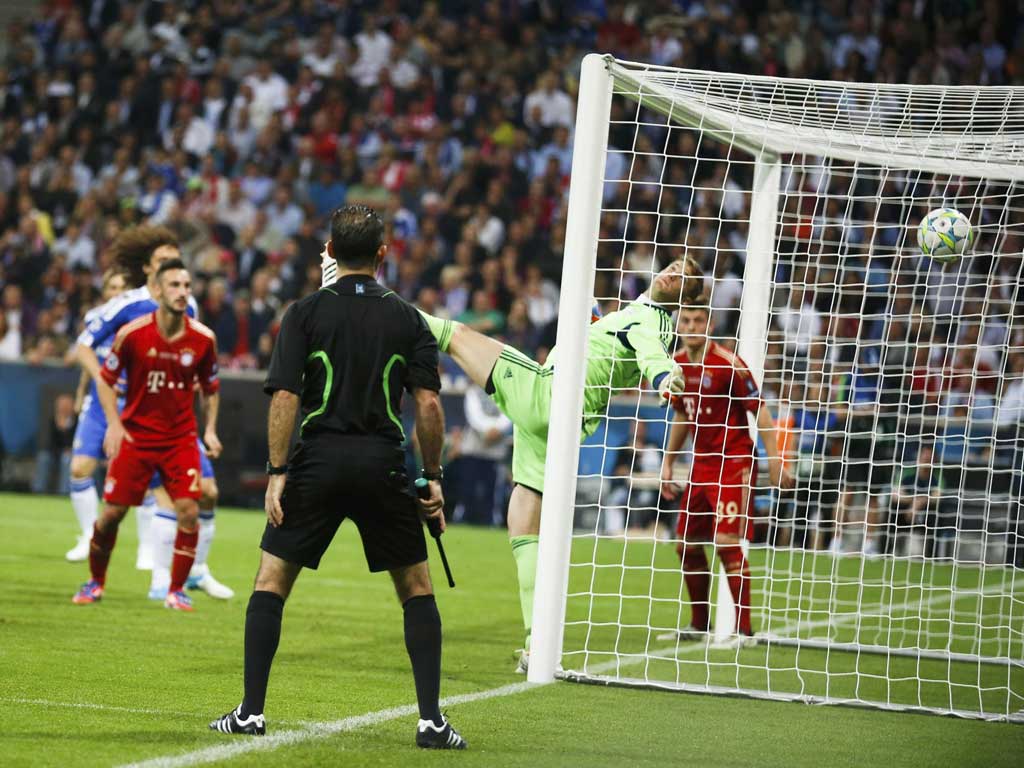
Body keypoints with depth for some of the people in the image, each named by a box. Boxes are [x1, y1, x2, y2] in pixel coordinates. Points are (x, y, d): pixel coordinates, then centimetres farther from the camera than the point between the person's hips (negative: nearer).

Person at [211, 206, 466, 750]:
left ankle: (251, 712, 4)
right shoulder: (406, 318, 5)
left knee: (270, 581, 10)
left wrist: (278, 472, -5)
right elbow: (428, 403, -2)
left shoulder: (305, 313, 2)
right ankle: (431, 720, 4)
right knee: (417, 589, 11)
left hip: (319, 460, -1)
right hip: (384, 463, 1)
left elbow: (284, 396, -7)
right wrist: (433, 477, 5)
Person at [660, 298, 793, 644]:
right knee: (687, 544, 9)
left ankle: (744, 629, -10)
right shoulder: (679, 363, 7)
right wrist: (668, 463, 20)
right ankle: (699, 625, 23)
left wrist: (774, 460, -18)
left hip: (734, 463, -8)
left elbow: (759, 410, -14)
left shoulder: (728, 363, -15)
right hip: (701, 464, 8)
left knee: (728, 543, -15)